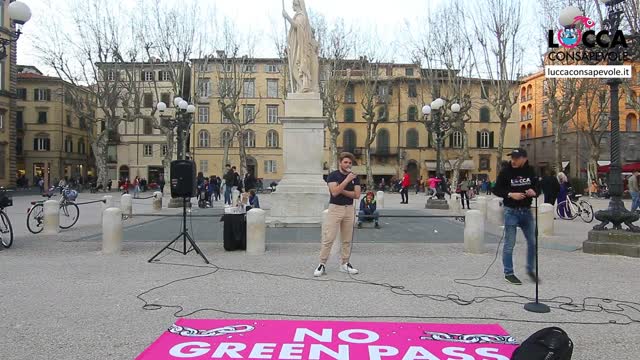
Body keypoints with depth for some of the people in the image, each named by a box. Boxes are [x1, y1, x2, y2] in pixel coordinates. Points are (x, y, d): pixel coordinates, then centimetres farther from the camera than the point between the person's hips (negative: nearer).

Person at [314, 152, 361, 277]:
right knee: (328, 238, -6)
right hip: (335, 208, -4)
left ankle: (345, 264, 18)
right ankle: (322, 265, -1)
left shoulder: (355, 177, 7)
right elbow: (334, 192, -21)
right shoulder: (333, 175, -6)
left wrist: (342, 191, -13)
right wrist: (347, 180, -24)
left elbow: (357, 195, -3)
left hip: (349, 209, 4)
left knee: (347, 239, 9)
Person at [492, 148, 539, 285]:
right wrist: (510, 194, -19)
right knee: (509, 244, 1)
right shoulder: (506, 171, -9)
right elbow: (496, 190, -4)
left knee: (533, 242, 10)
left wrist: (534, 192, -11)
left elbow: (538, 186, 12)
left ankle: (530, 269, 30)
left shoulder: (530, 171, 1)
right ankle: (508, 273, 13)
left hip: (527, 211, 4)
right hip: (511, 211, -4)